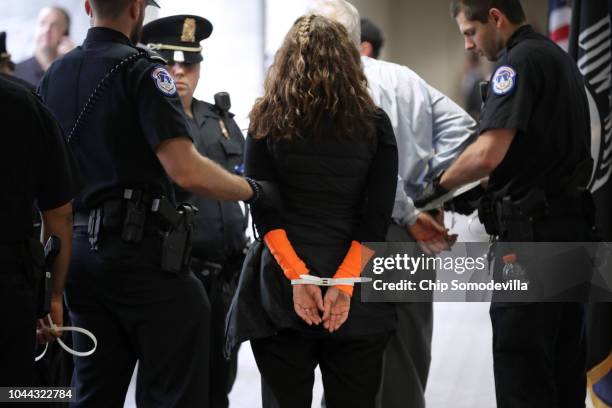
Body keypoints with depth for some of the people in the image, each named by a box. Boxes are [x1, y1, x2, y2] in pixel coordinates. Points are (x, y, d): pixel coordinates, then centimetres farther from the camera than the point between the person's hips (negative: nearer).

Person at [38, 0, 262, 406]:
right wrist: (253, 190, -5)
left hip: (78, 250, 8)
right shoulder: (141, 70, -11)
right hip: (139, 250, -7)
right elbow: (186, 170, -19)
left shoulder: (54, 75, 12)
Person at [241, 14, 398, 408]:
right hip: (354, 300, 0)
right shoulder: (374, 124, 3)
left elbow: (263, 212, -4)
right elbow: (377, 218, -5)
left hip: (282, 291, 0)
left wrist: (298, 278, -9)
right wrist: (344, 284, -9)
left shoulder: (267, 120, 3)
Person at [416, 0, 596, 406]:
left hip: (534, 233, -10)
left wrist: (440, 185, -7)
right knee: (563, 369, 13)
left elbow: (489, 152, -23)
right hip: (570, 228, 10)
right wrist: (483, 192, 16)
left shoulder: (520, 60, -13)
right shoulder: (559, 57, 18)